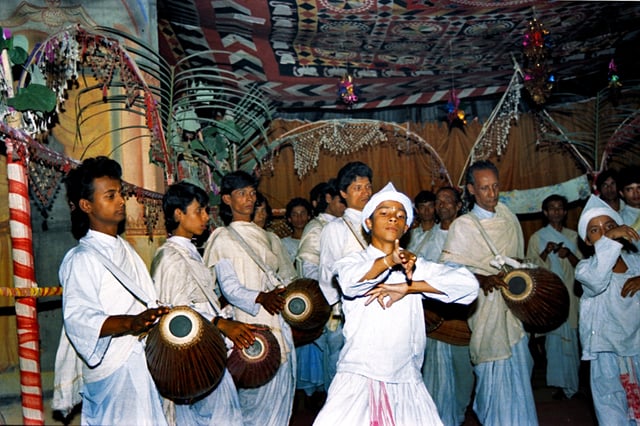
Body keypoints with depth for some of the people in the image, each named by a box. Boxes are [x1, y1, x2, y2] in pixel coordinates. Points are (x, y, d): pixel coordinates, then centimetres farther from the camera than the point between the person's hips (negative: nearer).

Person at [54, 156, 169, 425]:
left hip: (143, 361, 8)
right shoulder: (82, 259, -14)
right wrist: (130, 322, -39)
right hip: (115, 370, -8)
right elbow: (79, 318, -26)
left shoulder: (124, 248, 15)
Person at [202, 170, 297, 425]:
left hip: (279, 322, 6)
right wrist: (261, 298, -27)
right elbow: (229, 287, -11)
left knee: (281, 387, 9)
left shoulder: (265, 237, 17)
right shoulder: (223, 239, 0)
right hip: (251, 323, -6)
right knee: (258, 389, -4)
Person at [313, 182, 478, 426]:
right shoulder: (353, 261, 5)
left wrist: (406, 288, -12)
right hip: (358, 378, -2)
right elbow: (350, 281, -20)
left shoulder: (415, 266, 9)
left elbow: (468, 283, -5)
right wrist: (389, 261, -38)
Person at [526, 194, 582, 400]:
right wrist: (546, 252, -17)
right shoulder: (537, 237, 3)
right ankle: (563, 383, 7)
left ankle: (571, 381, 20)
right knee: (556, 338, -3)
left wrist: (569, 254, -12)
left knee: (571, 338, 6)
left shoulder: (573, 236, 12)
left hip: (570, 293, 3)